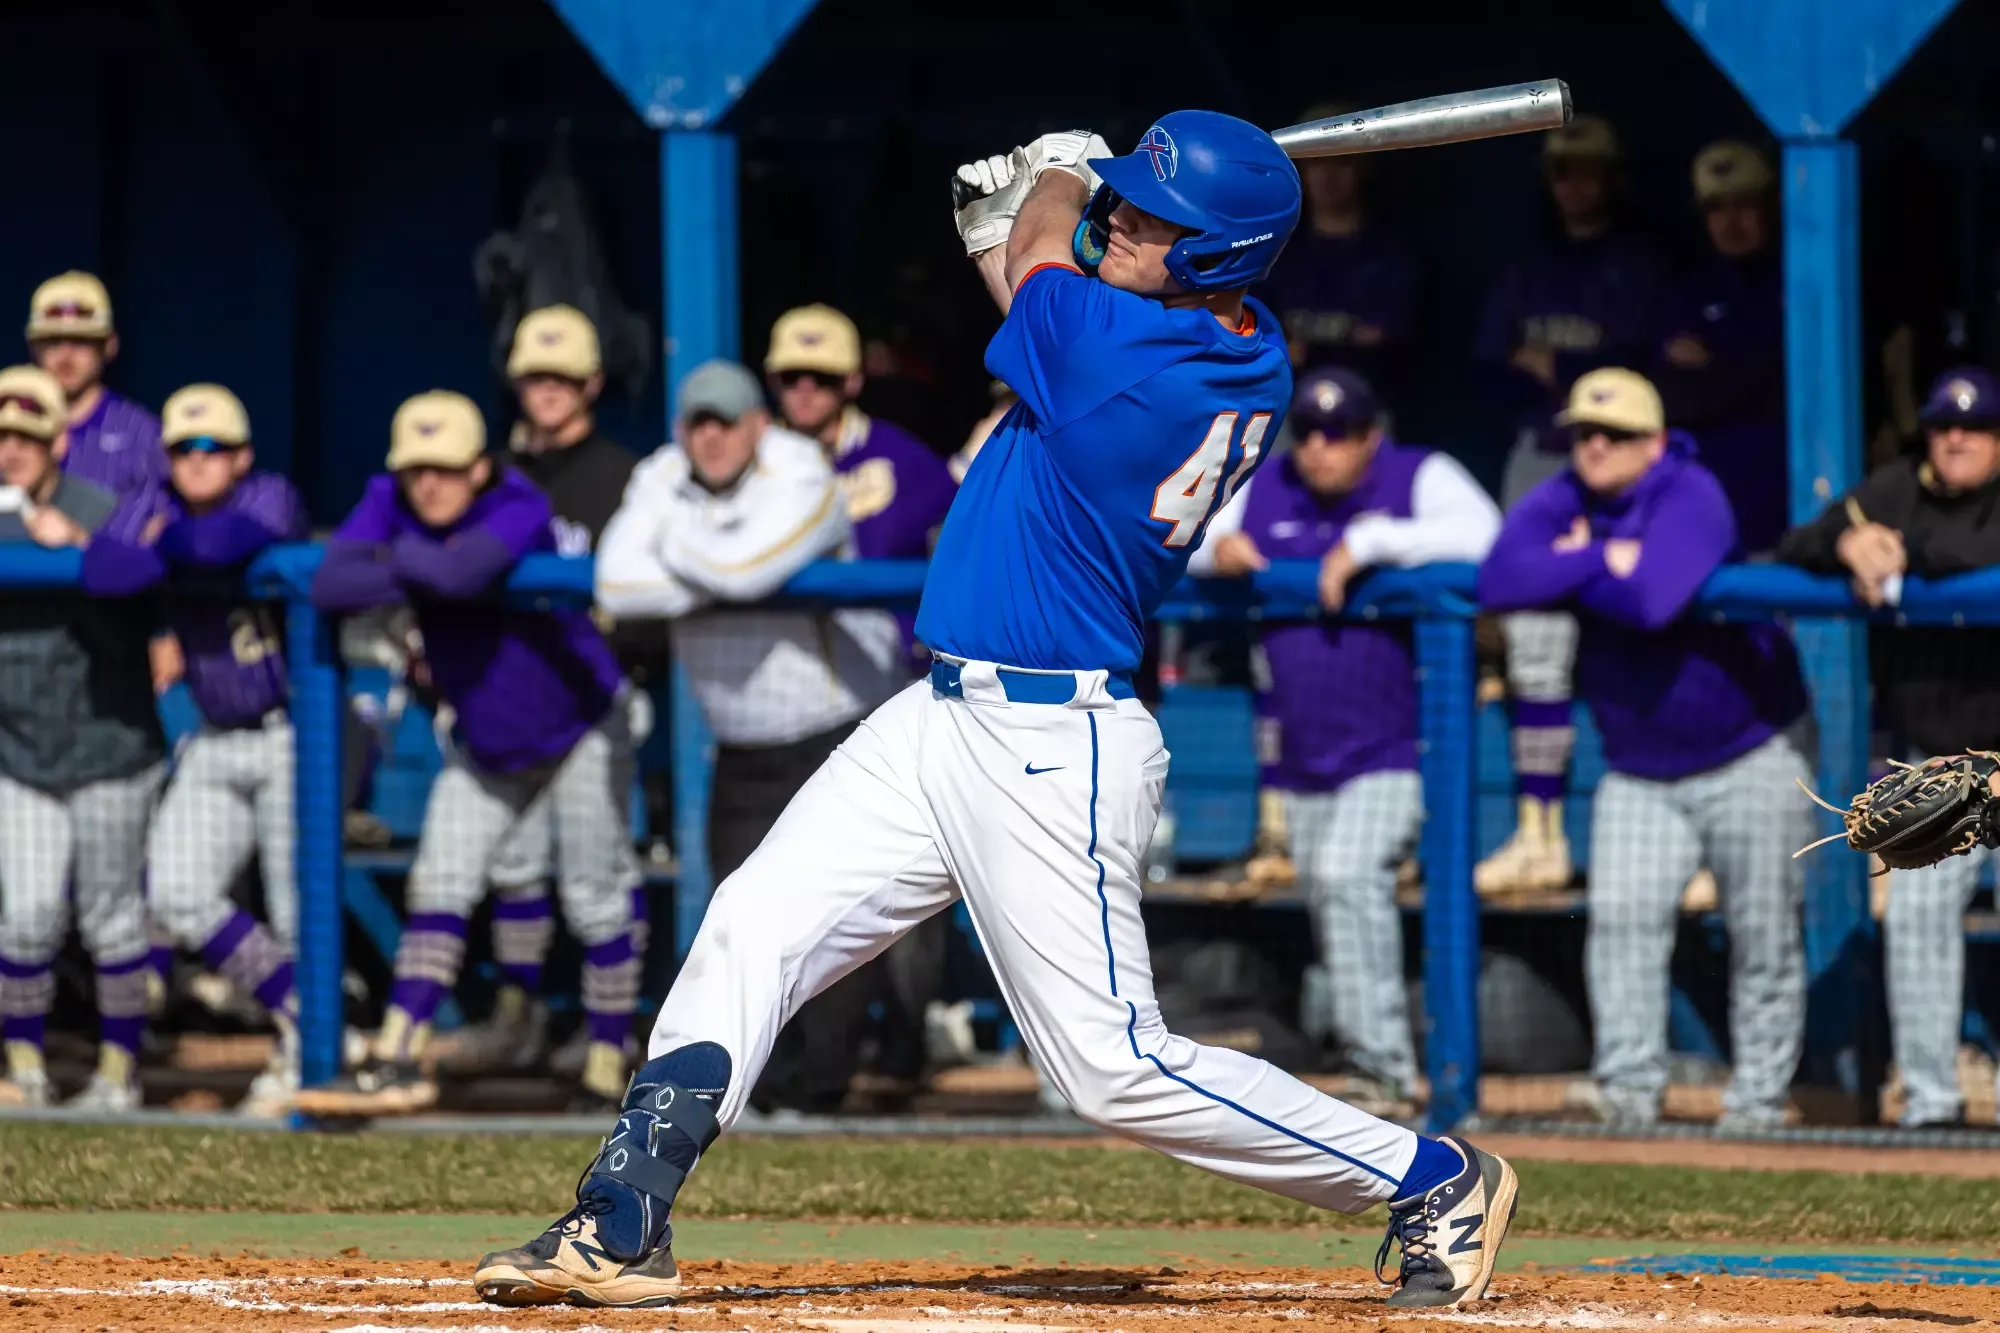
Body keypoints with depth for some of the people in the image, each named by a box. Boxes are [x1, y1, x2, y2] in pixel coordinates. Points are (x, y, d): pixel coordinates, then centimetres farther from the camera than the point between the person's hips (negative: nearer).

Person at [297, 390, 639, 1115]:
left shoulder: (520, 509, -27)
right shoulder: (389, 503, -12)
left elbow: (461, 572, -46)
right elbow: (329, 583, -27)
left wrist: (405, 555, -26)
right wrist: (422, 574, -34)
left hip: (581, 727, -5)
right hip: (487, 747, 5)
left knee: (592, 900, 0)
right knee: (438, 886, -2)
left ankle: (609, 1069, 12)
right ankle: (398, 1063, -3)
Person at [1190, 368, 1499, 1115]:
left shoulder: (1422, 479, -4)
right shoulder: (1265, 491, 11)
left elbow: (1480, 535, -24)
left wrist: (1369, 542, -26)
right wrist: (1215, 549, -9)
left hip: (1395, 749, -6)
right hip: (1301, 756, 6)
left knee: (1349, 875, -24)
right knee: (1329, 906, 8)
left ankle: (1383, 1071, -23)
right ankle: (1378, 1078, 20)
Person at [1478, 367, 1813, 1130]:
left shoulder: (1690, 496, -18)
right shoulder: (1561, 503, -1)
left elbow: (1650, 601, -34)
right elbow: (1499, 581, -19)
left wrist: (1571, 569, -17)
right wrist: (1606, 560, -21)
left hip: (1750, 757, -5)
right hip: (1639, 772, 5)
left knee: (1763, 938, 0)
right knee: (1621, 914, -11)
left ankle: (1758, 1095, 8)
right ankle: (1629, 1087, -10)